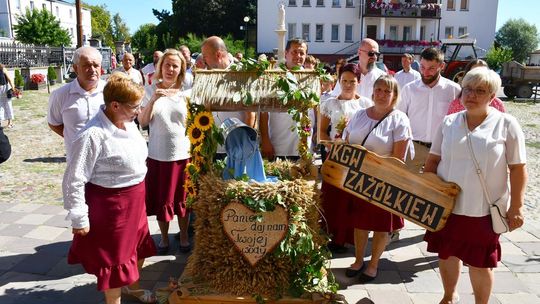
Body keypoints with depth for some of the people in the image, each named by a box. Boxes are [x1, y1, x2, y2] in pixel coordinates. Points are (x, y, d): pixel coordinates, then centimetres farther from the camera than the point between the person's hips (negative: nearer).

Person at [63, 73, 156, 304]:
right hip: (111, 205, -8)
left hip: (135, 200, 8)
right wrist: (79, 219, -16)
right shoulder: (93, 135, -26)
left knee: (139, 247, 25)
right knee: (114, 257, 11)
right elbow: (73, 181, -21)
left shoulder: (128, 124, -1)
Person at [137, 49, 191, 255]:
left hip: (183, 153, 0)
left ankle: (184, 236, 31)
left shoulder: (186, 91, 1)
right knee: (161, 199, 10)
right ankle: (164, 237, 30)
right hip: (158, 154, 0)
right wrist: (153, 100, -19)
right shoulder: (151, 90, -1)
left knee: (182, 199, 12)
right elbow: (142, 122, -6)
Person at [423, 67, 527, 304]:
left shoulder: (506, 124, -7)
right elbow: (433, 161, 6)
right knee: (447, 254, 17)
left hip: (484, 209, -3)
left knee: (480, 262, 10)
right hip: (446, 204, 3)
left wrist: (516, 207, -8)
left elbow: (517, 168, -5)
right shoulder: (449, 122, 1)